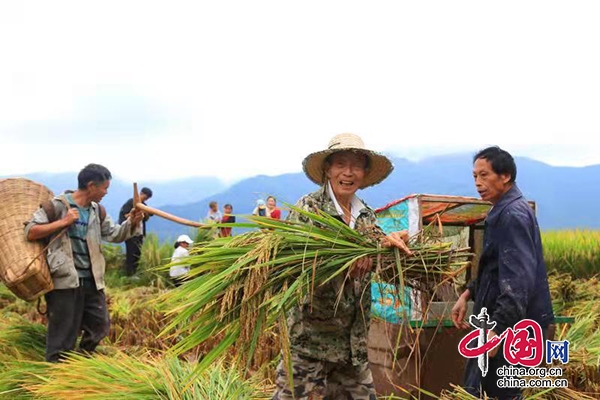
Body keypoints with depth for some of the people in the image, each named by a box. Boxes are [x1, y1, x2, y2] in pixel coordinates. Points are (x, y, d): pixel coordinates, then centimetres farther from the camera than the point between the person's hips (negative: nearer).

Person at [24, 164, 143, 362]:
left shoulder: (97, 211, 11)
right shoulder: (57, 206, -9)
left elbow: (115, 234, 15)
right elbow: (30, 232, -11)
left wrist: (132, 223, -5)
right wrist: (63, 222, -19)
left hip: (91, 280, 7)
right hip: (64, 281, -7)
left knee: (100, 326, 13)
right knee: (63, 334, 0)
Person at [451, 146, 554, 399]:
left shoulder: (513, 214, -18)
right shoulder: (503, 210, 15)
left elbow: (519, 278, -26)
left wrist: (497, 328, -31)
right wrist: (467, 294, 15)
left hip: (511, 322, -10)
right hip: (500, 316, 10)